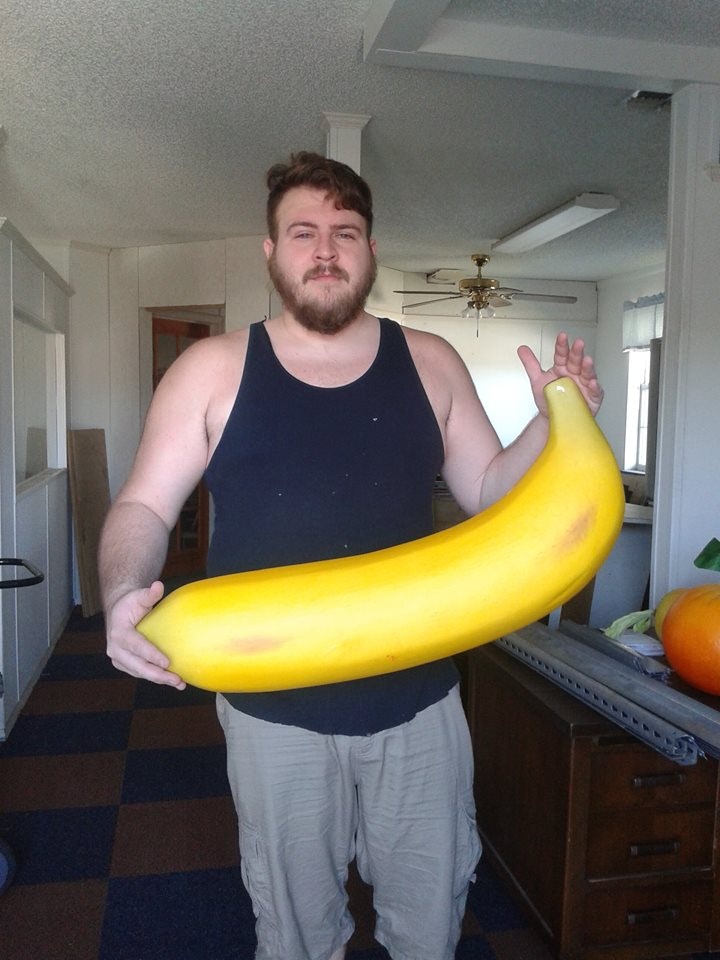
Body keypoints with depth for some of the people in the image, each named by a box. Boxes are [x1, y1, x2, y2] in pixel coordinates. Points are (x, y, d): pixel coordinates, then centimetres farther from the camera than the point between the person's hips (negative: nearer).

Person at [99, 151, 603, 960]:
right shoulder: (212, 371, -3)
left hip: (418, 701, 2)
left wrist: (554, 420, -11)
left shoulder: (429, 363, 2)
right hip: (275, 710, -1)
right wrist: (125, 593, -22)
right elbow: (143, 507, -3)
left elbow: (490, 490, 6)